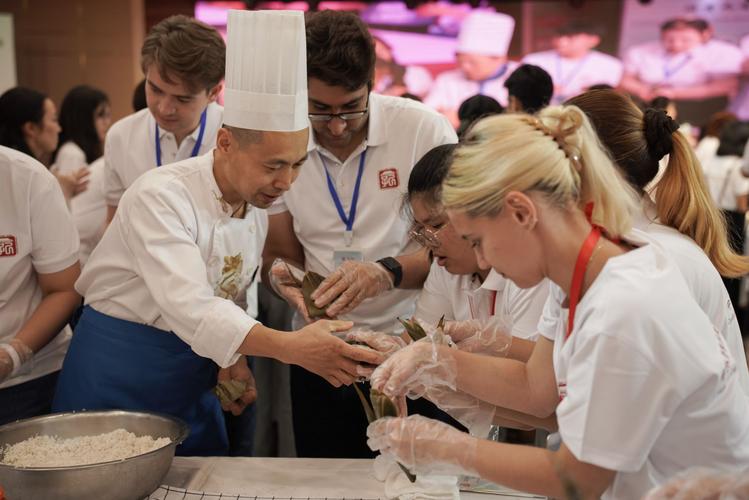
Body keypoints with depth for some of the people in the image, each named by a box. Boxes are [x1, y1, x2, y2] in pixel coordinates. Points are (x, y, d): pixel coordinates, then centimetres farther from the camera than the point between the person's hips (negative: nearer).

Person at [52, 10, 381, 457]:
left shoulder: (258, 206, 0)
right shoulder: (160, 196, -24)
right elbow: (190, 307, -36)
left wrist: (235, 357, -6)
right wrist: (290, 347, -47)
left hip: (193, 378, 7)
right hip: (117, 373, -7)